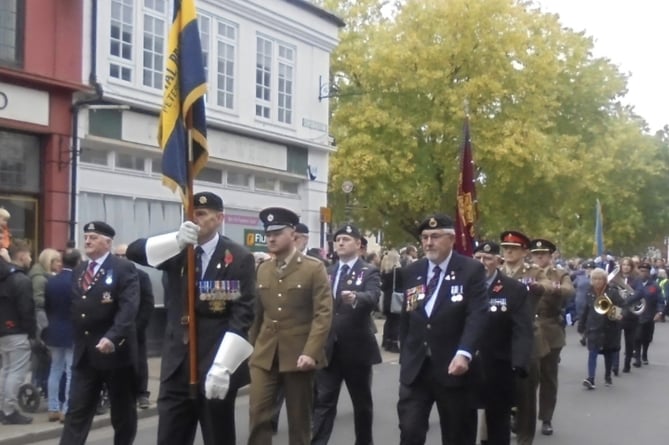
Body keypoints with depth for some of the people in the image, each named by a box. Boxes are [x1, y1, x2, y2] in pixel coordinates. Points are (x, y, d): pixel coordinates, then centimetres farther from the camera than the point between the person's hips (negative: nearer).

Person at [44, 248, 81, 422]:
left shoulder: (50, 281, 3)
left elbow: (46, 307, 9)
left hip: (54, 332, 6)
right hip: (73, 333, -6)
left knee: (55, 371, 12)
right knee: (72, 373, -1)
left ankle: (53, 409, 14)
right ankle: (67, 410, -1)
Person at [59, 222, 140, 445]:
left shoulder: (124, 269, -7)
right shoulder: (78, 271, 14)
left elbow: (128, 307, -19)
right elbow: (75, 308, 16)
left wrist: (112, 337, -31)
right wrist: (77, 340, 8)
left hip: (115, 351, -5)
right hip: (84, 352, 5)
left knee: (122, 412, 9)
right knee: (76, 412, 1)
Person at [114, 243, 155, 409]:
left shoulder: (141, 276, 0)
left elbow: (148, 304, -4)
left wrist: (137, 326, -11)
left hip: (135, 328, -1)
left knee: (139, 362, 4)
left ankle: (141, 394, 12)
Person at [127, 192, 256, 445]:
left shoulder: (239, 258, -4)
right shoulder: (177, 251, 9)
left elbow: (243, 315, -12)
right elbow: (133, 251, -5)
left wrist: (222, 366, -21)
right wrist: (176, 241, -22)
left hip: (215, 366, -4)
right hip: (177, 365, 4)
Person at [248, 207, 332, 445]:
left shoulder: (314, 268, -5)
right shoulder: (262, 269, 10)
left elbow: (323, 313, -11)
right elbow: (258, 313, 12)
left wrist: (311, 352, -19)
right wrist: (252, 346, 7)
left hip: (299, 354, -3)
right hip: (264, 355, 4)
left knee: (299, 418, 7)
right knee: (258, 414, -3)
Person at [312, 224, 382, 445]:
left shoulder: (369, 271, -3)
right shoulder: (328, 272, 11)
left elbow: (373, 297, -23)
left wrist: (355, 297, -44)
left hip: (357, 347, -3)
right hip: (329, 347, 3)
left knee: (362, 401, 10)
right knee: (323, 400, 0)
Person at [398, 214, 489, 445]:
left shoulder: (472, 270, -6)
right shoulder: (410, 272, 8)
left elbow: (478, 314, -16)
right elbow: (405, 318, 13)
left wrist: (464, 353, -29)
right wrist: (405, 357, 11)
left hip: (453, 368, -3)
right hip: (415, 368, 3)